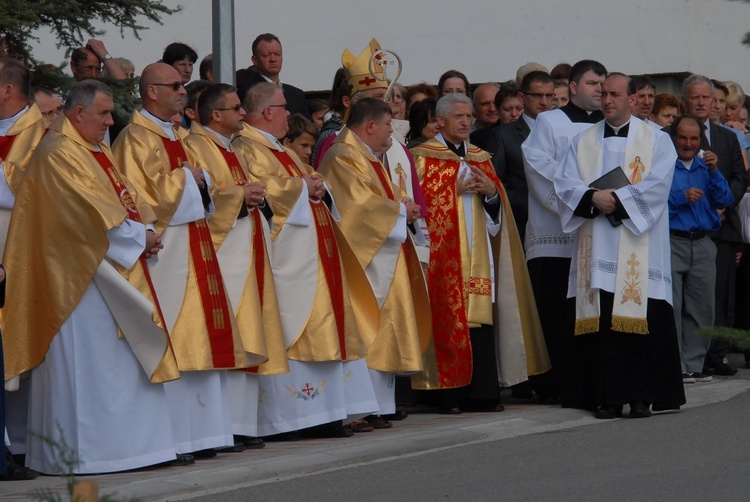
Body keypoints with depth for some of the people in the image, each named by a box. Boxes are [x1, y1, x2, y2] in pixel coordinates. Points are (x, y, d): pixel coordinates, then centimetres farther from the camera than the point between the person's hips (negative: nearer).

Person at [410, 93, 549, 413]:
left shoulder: (480, 158, 19)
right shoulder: (424, 156, 3)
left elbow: (500, 205, 18)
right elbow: (420, 199, -5)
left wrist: (491, 191, -3)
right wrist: (455, 190, -12)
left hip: (478, 253, 5)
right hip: (444, 254, -5)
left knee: (482, 318, -1)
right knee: (448, 319, -8)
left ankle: (483, 392, 1)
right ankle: (450, 395, -6)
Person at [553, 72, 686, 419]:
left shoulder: (656, 140, 7)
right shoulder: (583, 142, 16)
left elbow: (656, 186, -6)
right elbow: (565, 183, 5)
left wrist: (616, 199, -13)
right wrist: (594, 199, -13)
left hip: (639, 247, -3)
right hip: (596, 246, 3)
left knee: (640, 320, -7)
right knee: (601, 321, -3)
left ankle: (641, 396, -4)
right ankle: (608, 398, -1)